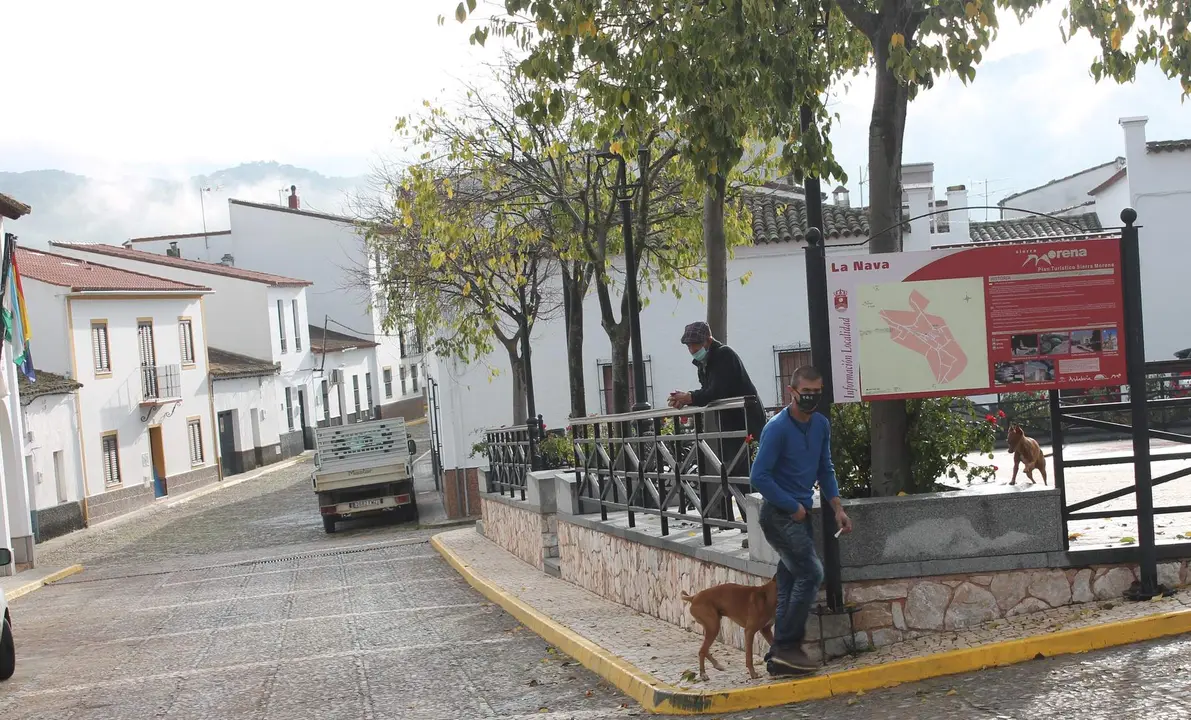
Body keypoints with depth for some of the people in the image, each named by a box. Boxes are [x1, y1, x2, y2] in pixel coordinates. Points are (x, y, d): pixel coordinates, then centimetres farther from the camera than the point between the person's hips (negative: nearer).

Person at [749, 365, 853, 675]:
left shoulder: (821, 425, 7)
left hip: (800, 514, 8)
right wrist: (793, 507, -13)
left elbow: (825, 470, 17)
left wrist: (837, 507, 7)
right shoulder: (777, 428, -16)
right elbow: (759, 477, -17)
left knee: (790, 585, 8)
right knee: (811, 573, -15)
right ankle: (787, 646, -8)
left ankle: (780, 656, 13)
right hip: (779, 514, -8)